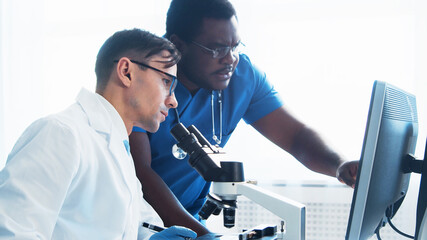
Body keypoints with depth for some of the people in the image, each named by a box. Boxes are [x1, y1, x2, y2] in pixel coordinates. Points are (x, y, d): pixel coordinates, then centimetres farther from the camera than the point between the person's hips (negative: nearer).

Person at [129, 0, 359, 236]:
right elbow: (138, 170, -26)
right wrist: (200, 234, -36)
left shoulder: (244, 74, -5)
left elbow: (296, 136, -2)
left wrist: (339, 165, -24)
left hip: (190, 216, 4)